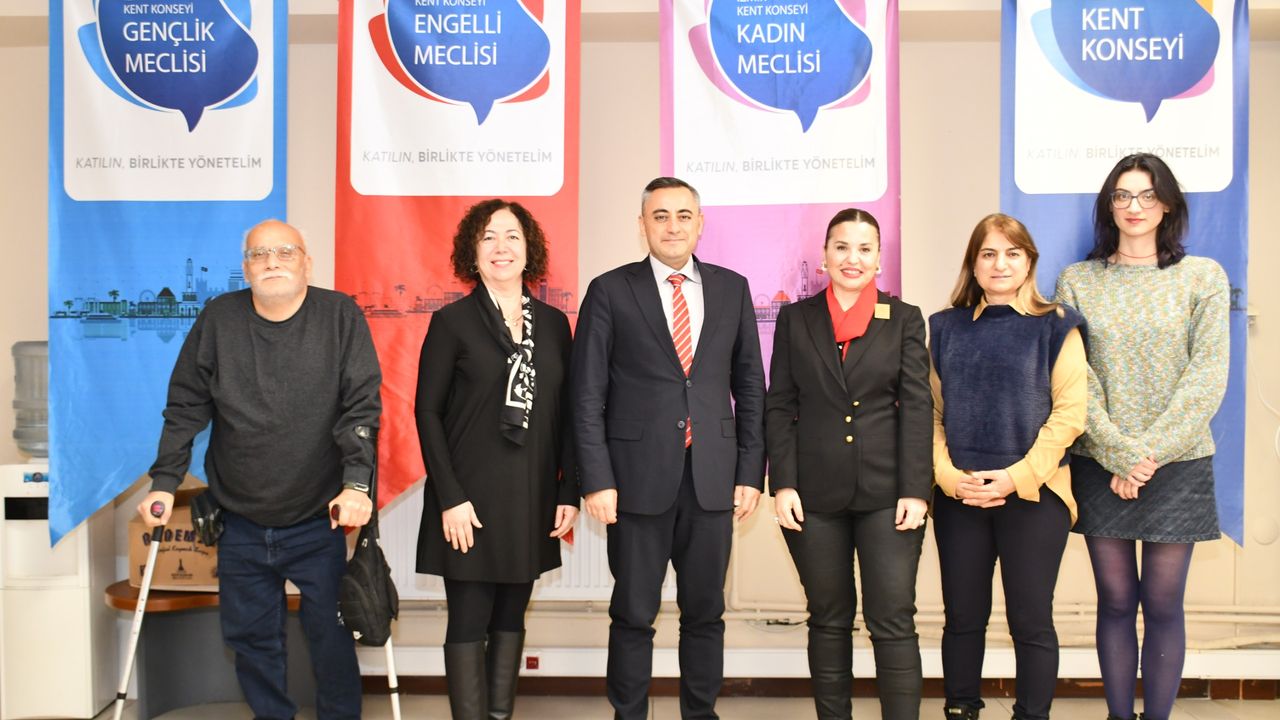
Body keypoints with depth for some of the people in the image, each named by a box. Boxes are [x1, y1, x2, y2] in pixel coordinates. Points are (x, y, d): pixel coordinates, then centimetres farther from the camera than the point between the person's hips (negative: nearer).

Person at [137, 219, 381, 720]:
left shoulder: (340, 315, -5)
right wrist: (164, 482, 1)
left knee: (331, 636, 5)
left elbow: (361, 408, -9)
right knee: (250, 636, 12)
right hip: (239, 523, 3)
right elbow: (185, 408, 6)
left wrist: (357, 483, -19)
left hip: (318, 522, -2)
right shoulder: (219, 318, 1)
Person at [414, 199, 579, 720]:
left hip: (532, 500, 4)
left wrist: (569, 492, 2)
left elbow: (564, 413, 8)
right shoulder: (452, 321, -2)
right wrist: (450, 498, -12)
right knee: (469, 624, 2)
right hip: (472, 498, -3)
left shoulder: (553, 323, 8)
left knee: (510, 619, 11)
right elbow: (427, 412, -5)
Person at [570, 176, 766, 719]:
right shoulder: (610, 291, -1)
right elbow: (588, 395, -3)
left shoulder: (732, 289, 8)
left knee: (705, 612, 12)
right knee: (633, 614, 8)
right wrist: (596, 480, -9)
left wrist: (751, 472, 4)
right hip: (639, 478, -2)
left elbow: (749, 387, 9)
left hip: (713, 480, 3)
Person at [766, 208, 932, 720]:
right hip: (815, 493, 1)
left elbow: (917, 408, 0)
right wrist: (783, 484, -5)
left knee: (893, 622, -3)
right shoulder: (795, 319, 8)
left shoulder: (904, 320, 6)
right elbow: (779, 406, 5)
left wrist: (915, 490, -8)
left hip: (886, 492, -1)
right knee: (828, 620, 10)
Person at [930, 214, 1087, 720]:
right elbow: (931, 412, 5)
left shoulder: (1056, 328, 2)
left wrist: (1017, 477, -14)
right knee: (963, 617, 8)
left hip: (1033, 495, -2)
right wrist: (949, 475, -9)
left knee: (1030, 621, 2)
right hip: (958, 497, 2)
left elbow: (1069, 413, -6)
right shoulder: (946, 328, 9)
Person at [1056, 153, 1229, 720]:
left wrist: (1152, 451, -13)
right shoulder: (1077, 281, 5)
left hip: (1178, 464, -1)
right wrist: (1120, 455, -11)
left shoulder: (1203, 277, 4)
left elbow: (1207, 374, -4)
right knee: (1115, 601, 7)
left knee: (1163, 605, 3)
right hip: (1101, 466, 1)